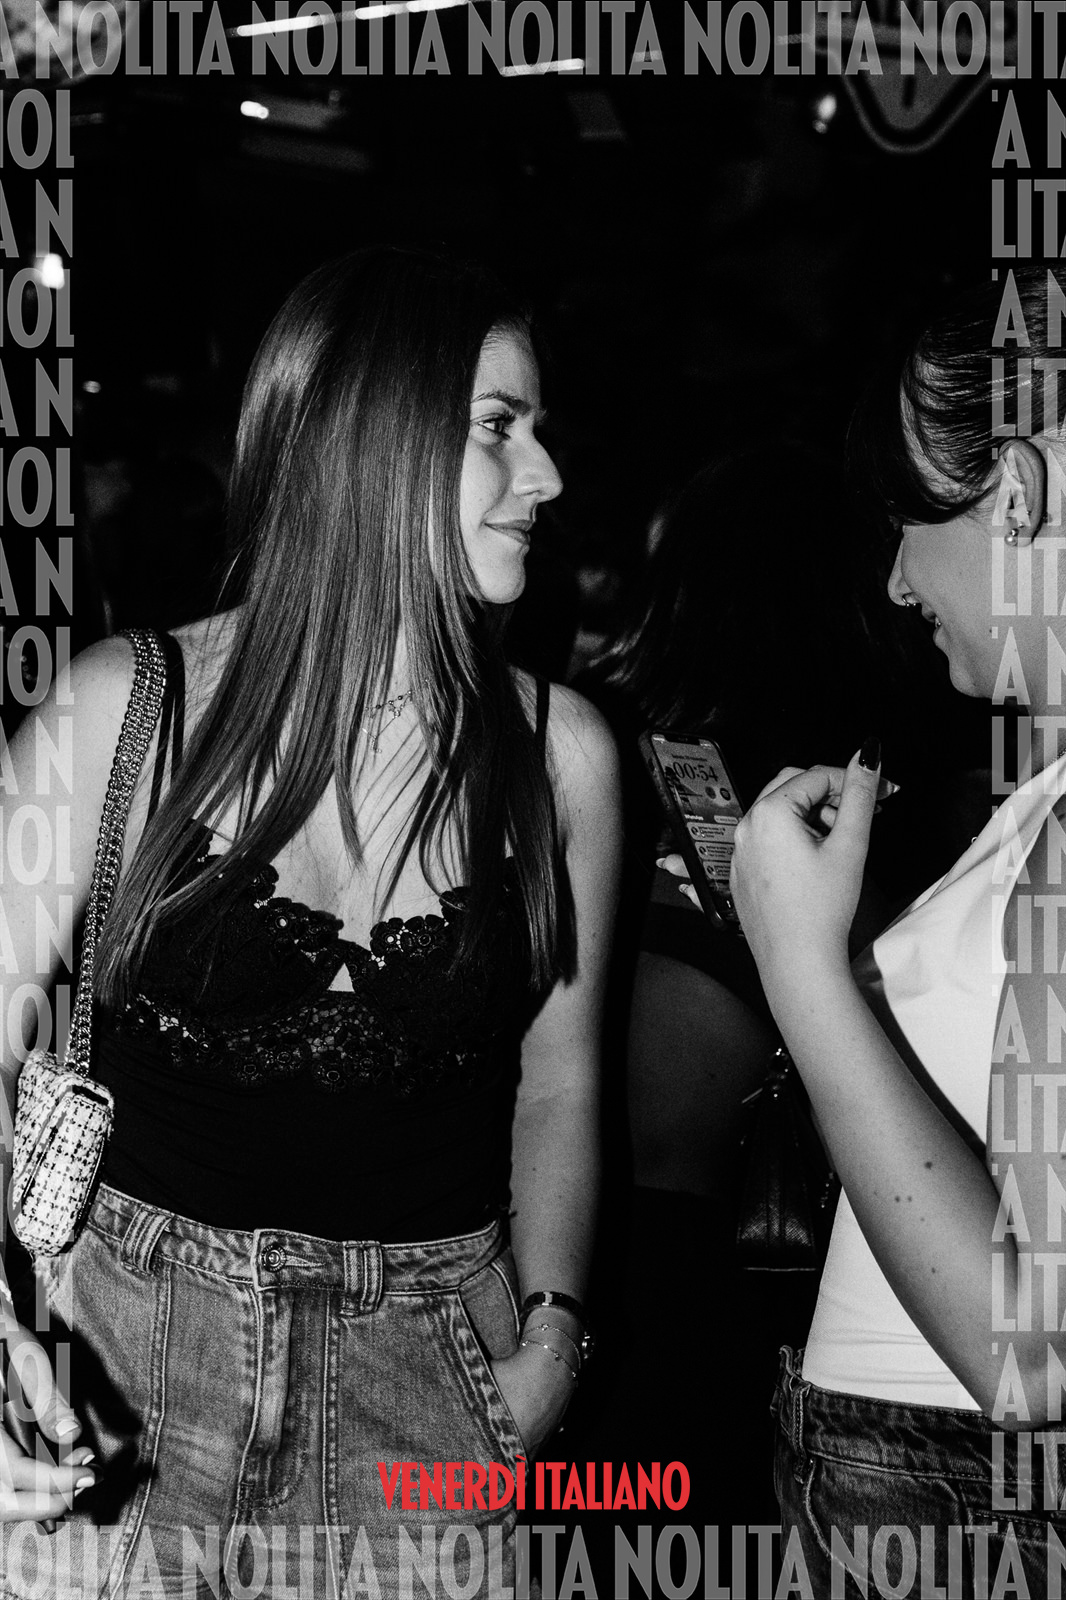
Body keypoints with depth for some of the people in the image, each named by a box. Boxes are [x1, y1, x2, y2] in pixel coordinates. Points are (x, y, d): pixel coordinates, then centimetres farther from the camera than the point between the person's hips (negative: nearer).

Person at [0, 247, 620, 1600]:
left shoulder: (560, 753, -2)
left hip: (423, 1392, 2)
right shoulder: (120, 711, -8)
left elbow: (557, 1085, 7)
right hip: (117, 1371, -1)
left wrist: (553, 1330, -4)